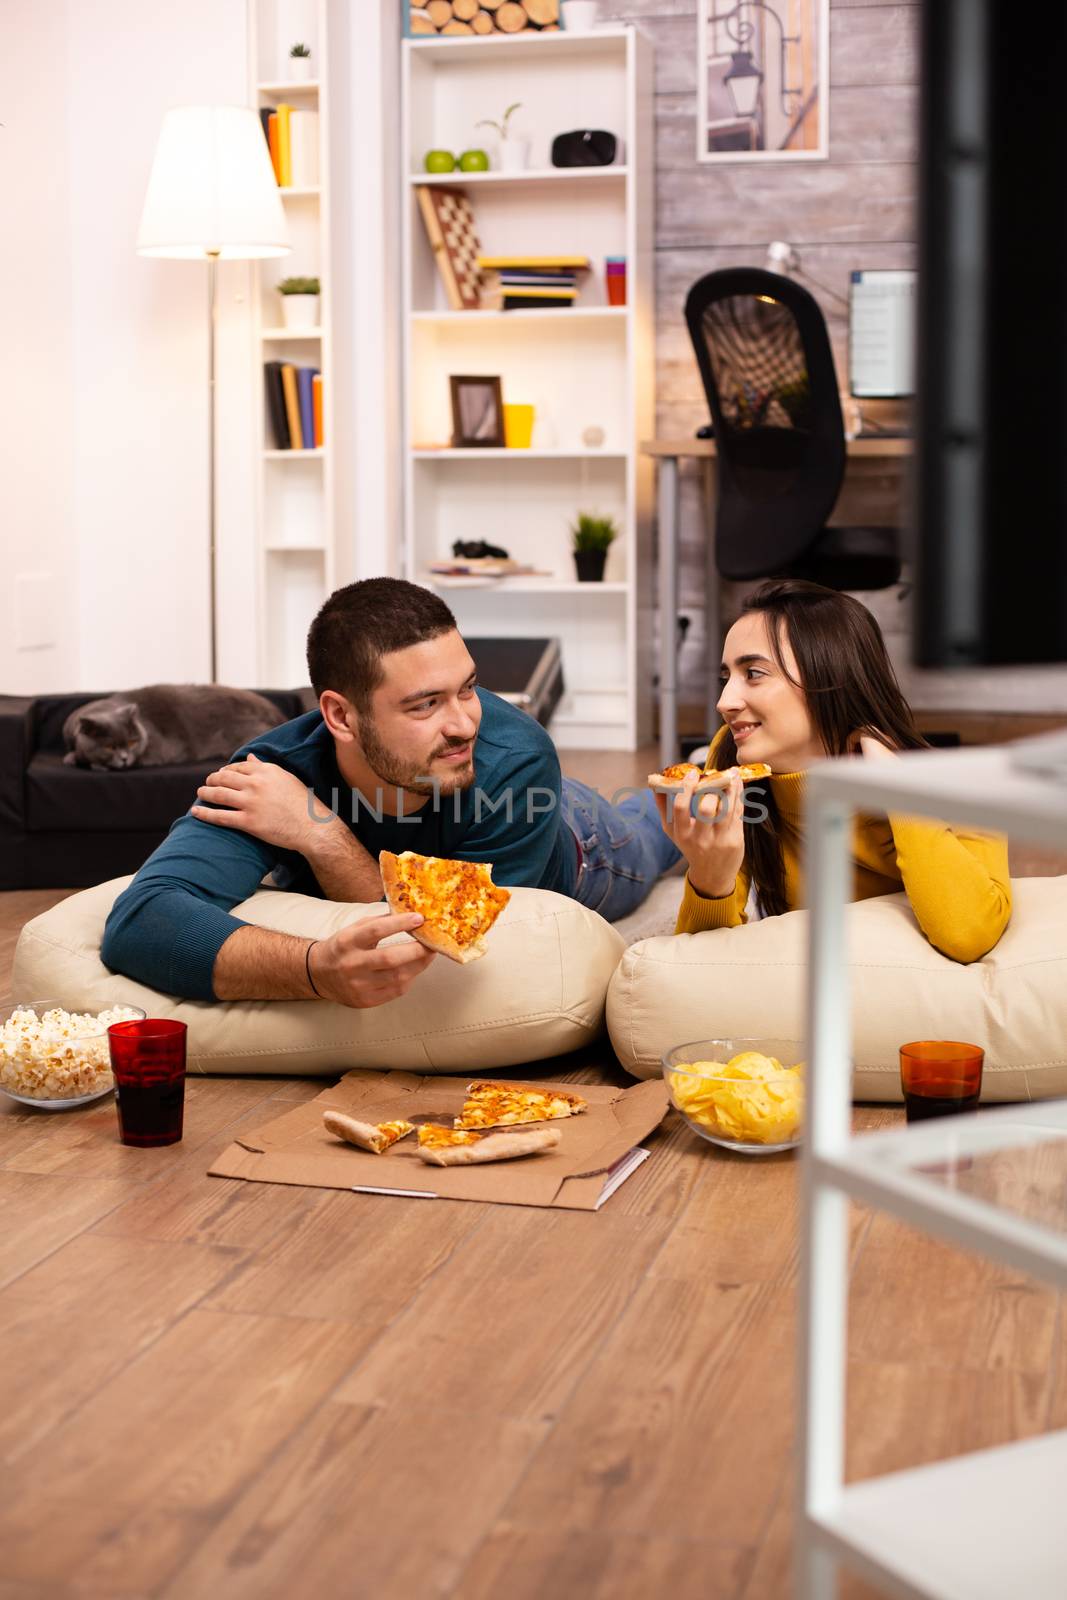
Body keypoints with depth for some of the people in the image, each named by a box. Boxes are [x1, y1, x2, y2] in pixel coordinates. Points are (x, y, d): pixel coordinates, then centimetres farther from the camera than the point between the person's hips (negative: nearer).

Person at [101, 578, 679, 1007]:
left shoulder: (516, 760, -47)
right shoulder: (275, 775, -45)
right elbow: (136, 924, -60)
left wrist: (321, 836, -55)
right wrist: (321, 967, -76)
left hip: (567, 856, -1)